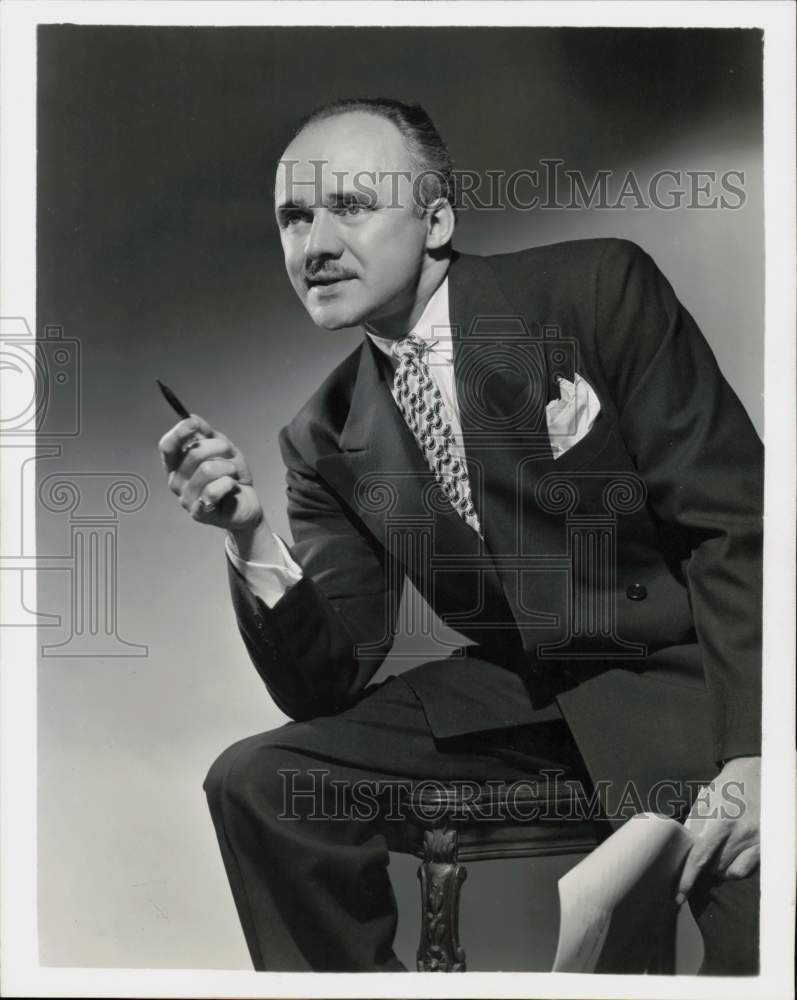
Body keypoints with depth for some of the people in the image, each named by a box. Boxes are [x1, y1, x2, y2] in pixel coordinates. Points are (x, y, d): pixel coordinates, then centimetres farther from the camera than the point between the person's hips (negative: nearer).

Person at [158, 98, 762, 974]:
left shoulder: (598, 289, -10)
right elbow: (326, 687, -1)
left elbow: (734, 525, -11)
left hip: (689, 675, -4)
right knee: (256, 783, -7)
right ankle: (350, 967, 14)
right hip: (508, 697, 4)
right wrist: (250, 541, -18)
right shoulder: (325, 439, 1)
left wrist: (750, 752, -21)